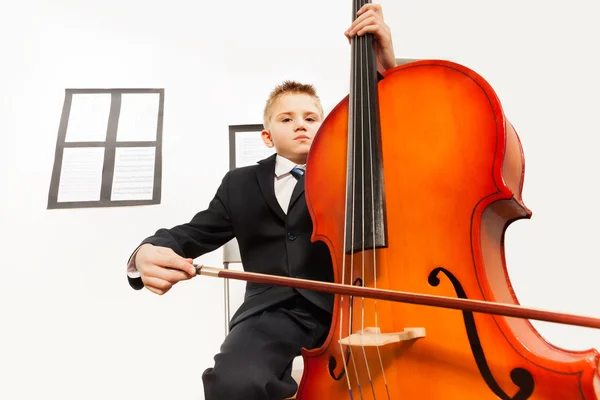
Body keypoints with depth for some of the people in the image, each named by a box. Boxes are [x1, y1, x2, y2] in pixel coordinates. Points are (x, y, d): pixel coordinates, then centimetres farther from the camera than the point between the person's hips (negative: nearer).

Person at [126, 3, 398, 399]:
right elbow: (193, 235, 14)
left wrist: (386, 67, -13)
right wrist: (148, 253, -11)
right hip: (273, 312, 1)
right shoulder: (242, 184, 17)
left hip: (345, 306, 0)